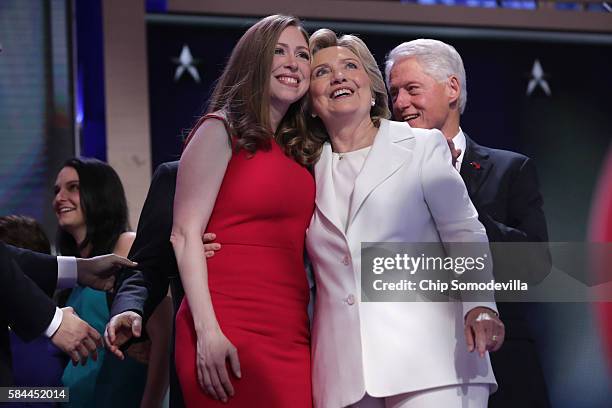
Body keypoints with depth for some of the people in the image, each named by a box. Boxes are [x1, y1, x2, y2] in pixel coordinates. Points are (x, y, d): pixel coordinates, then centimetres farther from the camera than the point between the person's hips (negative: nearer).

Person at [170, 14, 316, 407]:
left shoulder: (299, 151, 19)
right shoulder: (221, 130, 0)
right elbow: (185, 234, -8)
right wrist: (208, 330, -17)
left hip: (293, 337, 6)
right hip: (230, 335, -6)